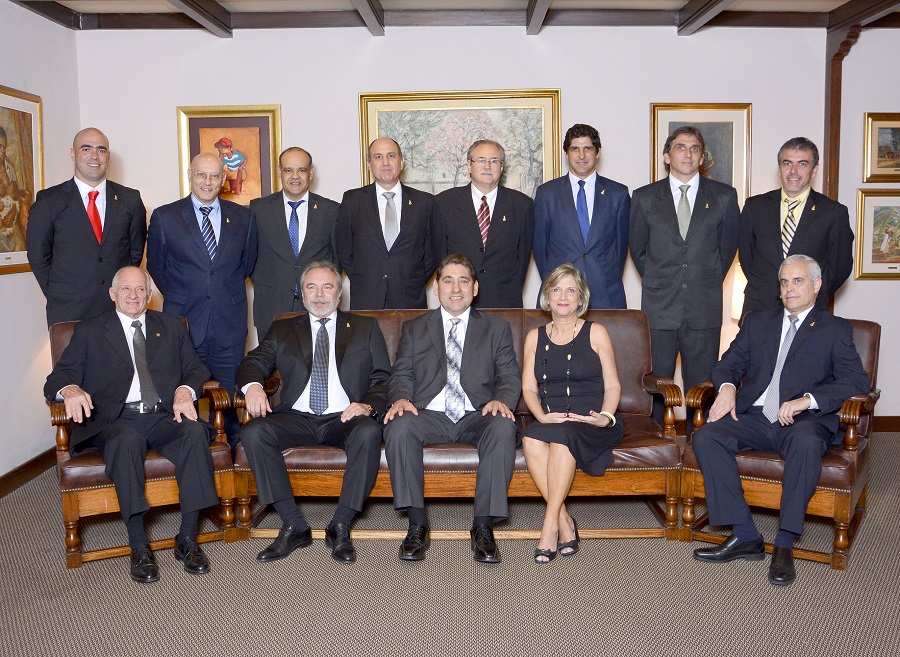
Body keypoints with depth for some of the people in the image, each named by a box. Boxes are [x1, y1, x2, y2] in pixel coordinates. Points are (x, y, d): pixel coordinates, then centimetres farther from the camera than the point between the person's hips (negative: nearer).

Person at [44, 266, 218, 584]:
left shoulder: (171, 326, 22)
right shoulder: (89, 331, 16)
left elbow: (196, 369, 17)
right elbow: (58, 378, 8)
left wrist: (185, 390, -7)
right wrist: (70, 390, -18)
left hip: (165, 417, 2)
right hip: (117, 420, -2)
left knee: (195, 431, -32)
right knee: (127, 440, -37)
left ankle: (187, 538, -25)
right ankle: (138, 545, -28)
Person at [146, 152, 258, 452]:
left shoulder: (243, 218, 8)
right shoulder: (164, 217, 3)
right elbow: (156, 266, 12)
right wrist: (179, 298, 13)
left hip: (229, 326, 1)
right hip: (184, 324, -1)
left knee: (231, 401, 3)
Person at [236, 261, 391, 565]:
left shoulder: (366, 328, 18)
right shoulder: (282, 331, 23)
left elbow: (383, 379, 9)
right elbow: (253, 362, 10)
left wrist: (368, 405, -13)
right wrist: (253, 385, -15)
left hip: (344, 418, -1)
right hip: (296, 418, 2)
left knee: (369, 432, -35)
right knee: (253, 432, -28)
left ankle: (340, 527, -22)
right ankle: (294, 526, -20)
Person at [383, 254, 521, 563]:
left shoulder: (497, 329, 16)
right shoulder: (414, 329, 18)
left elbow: (510, 377, 9)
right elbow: (401, 375, 11)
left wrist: (502, 399, -14)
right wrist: (400, 398, -13)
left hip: (476, 417, 0)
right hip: (429, 415, 1)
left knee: (503, 427, -34)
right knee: (399, 426, -32)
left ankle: (483, 526, -28)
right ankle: (417, 524, -25)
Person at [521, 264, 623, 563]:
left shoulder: (596, 333, 11)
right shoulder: (535, 337, 18)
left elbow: (612, 385, 6)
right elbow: (528, 388, 11)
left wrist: (606, 417, -14)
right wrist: (542, 415, -10)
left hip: (591, 423, -2)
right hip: (549, 420, 2)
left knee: (561, 435, -36)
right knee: (531, 439, -33)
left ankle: (550, 524, -32)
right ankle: (565, 522, -27)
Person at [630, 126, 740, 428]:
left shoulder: (725, 196, 6)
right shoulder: (644, 197, 6)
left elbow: (729, 245, 14)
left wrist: (709, 283, 13)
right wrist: (658, 283, 11)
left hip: (704, 310, 0)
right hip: (658, 308, 0)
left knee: (702, 388, 5)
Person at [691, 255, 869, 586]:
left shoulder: (835, 329, 10)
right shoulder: (758, 322, 22)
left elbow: (857, 381, -3)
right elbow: (728, 364, 18)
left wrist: (808, 399, -18)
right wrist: (727, 387, -7)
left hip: (805, 420, -3)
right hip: (754, 418, 4)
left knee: (807, 442, -38)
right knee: (706, 437, -24)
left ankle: (785, 544, -29)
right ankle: (745, 536, -19)